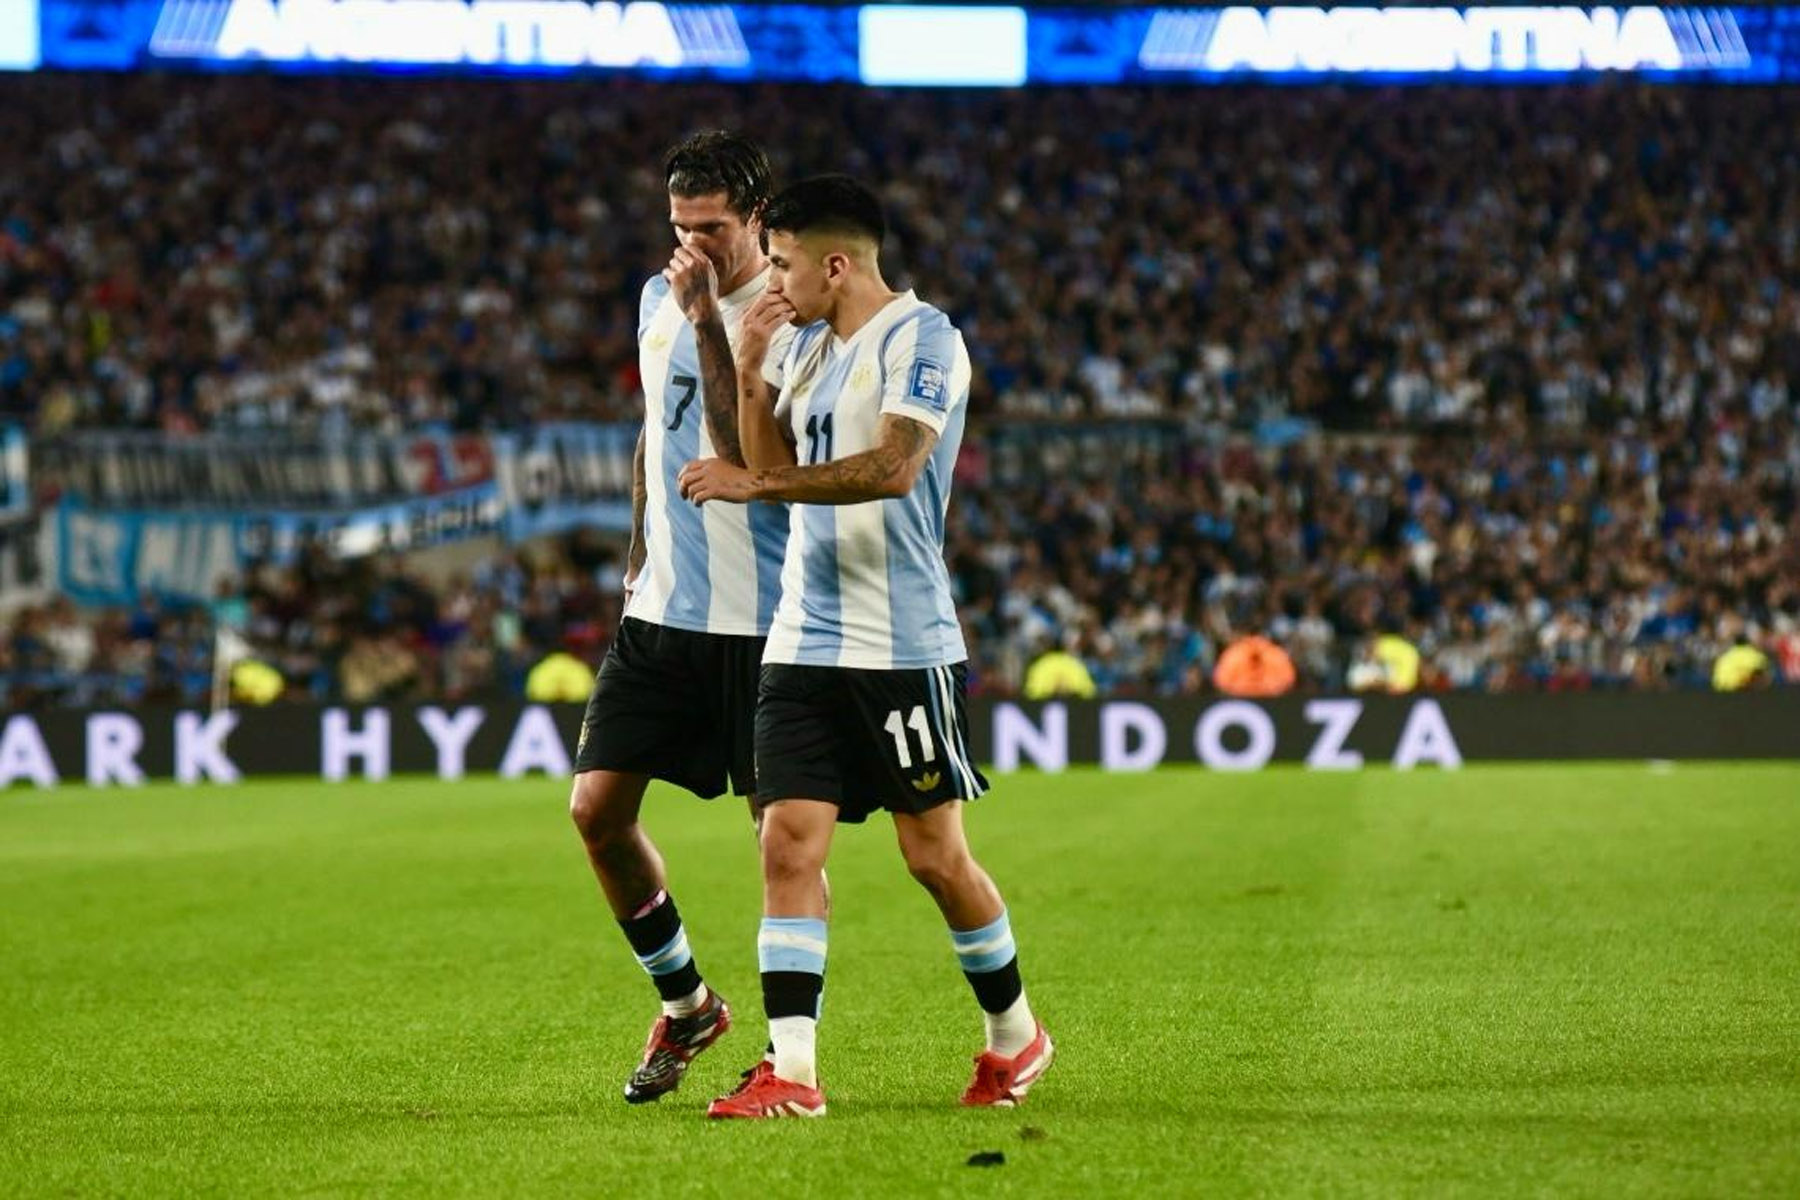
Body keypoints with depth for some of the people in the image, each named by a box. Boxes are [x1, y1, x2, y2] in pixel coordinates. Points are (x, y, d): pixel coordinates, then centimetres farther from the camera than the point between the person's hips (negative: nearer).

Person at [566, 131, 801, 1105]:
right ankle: (685, 1003, 19)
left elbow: (744, 454, -24)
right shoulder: (659, 299, 11)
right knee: (597, 808, 0)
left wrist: (708, 320, -24)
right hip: (662, 612, 7)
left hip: (761, 619, -7)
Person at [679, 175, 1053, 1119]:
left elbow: (894, 467, -23)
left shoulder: (920, 337, -11)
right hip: (803, 643, 7)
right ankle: (791, 1071, -7)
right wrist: (749, 374, 4)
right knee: (787, 844, -5)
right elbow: (773, 466, 18)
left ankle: (1014, 1033, 22)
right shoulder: (809, 343, 15)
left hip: (901, 645, -7)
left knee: (935, 854, 1)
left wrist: (756, 482, -23)